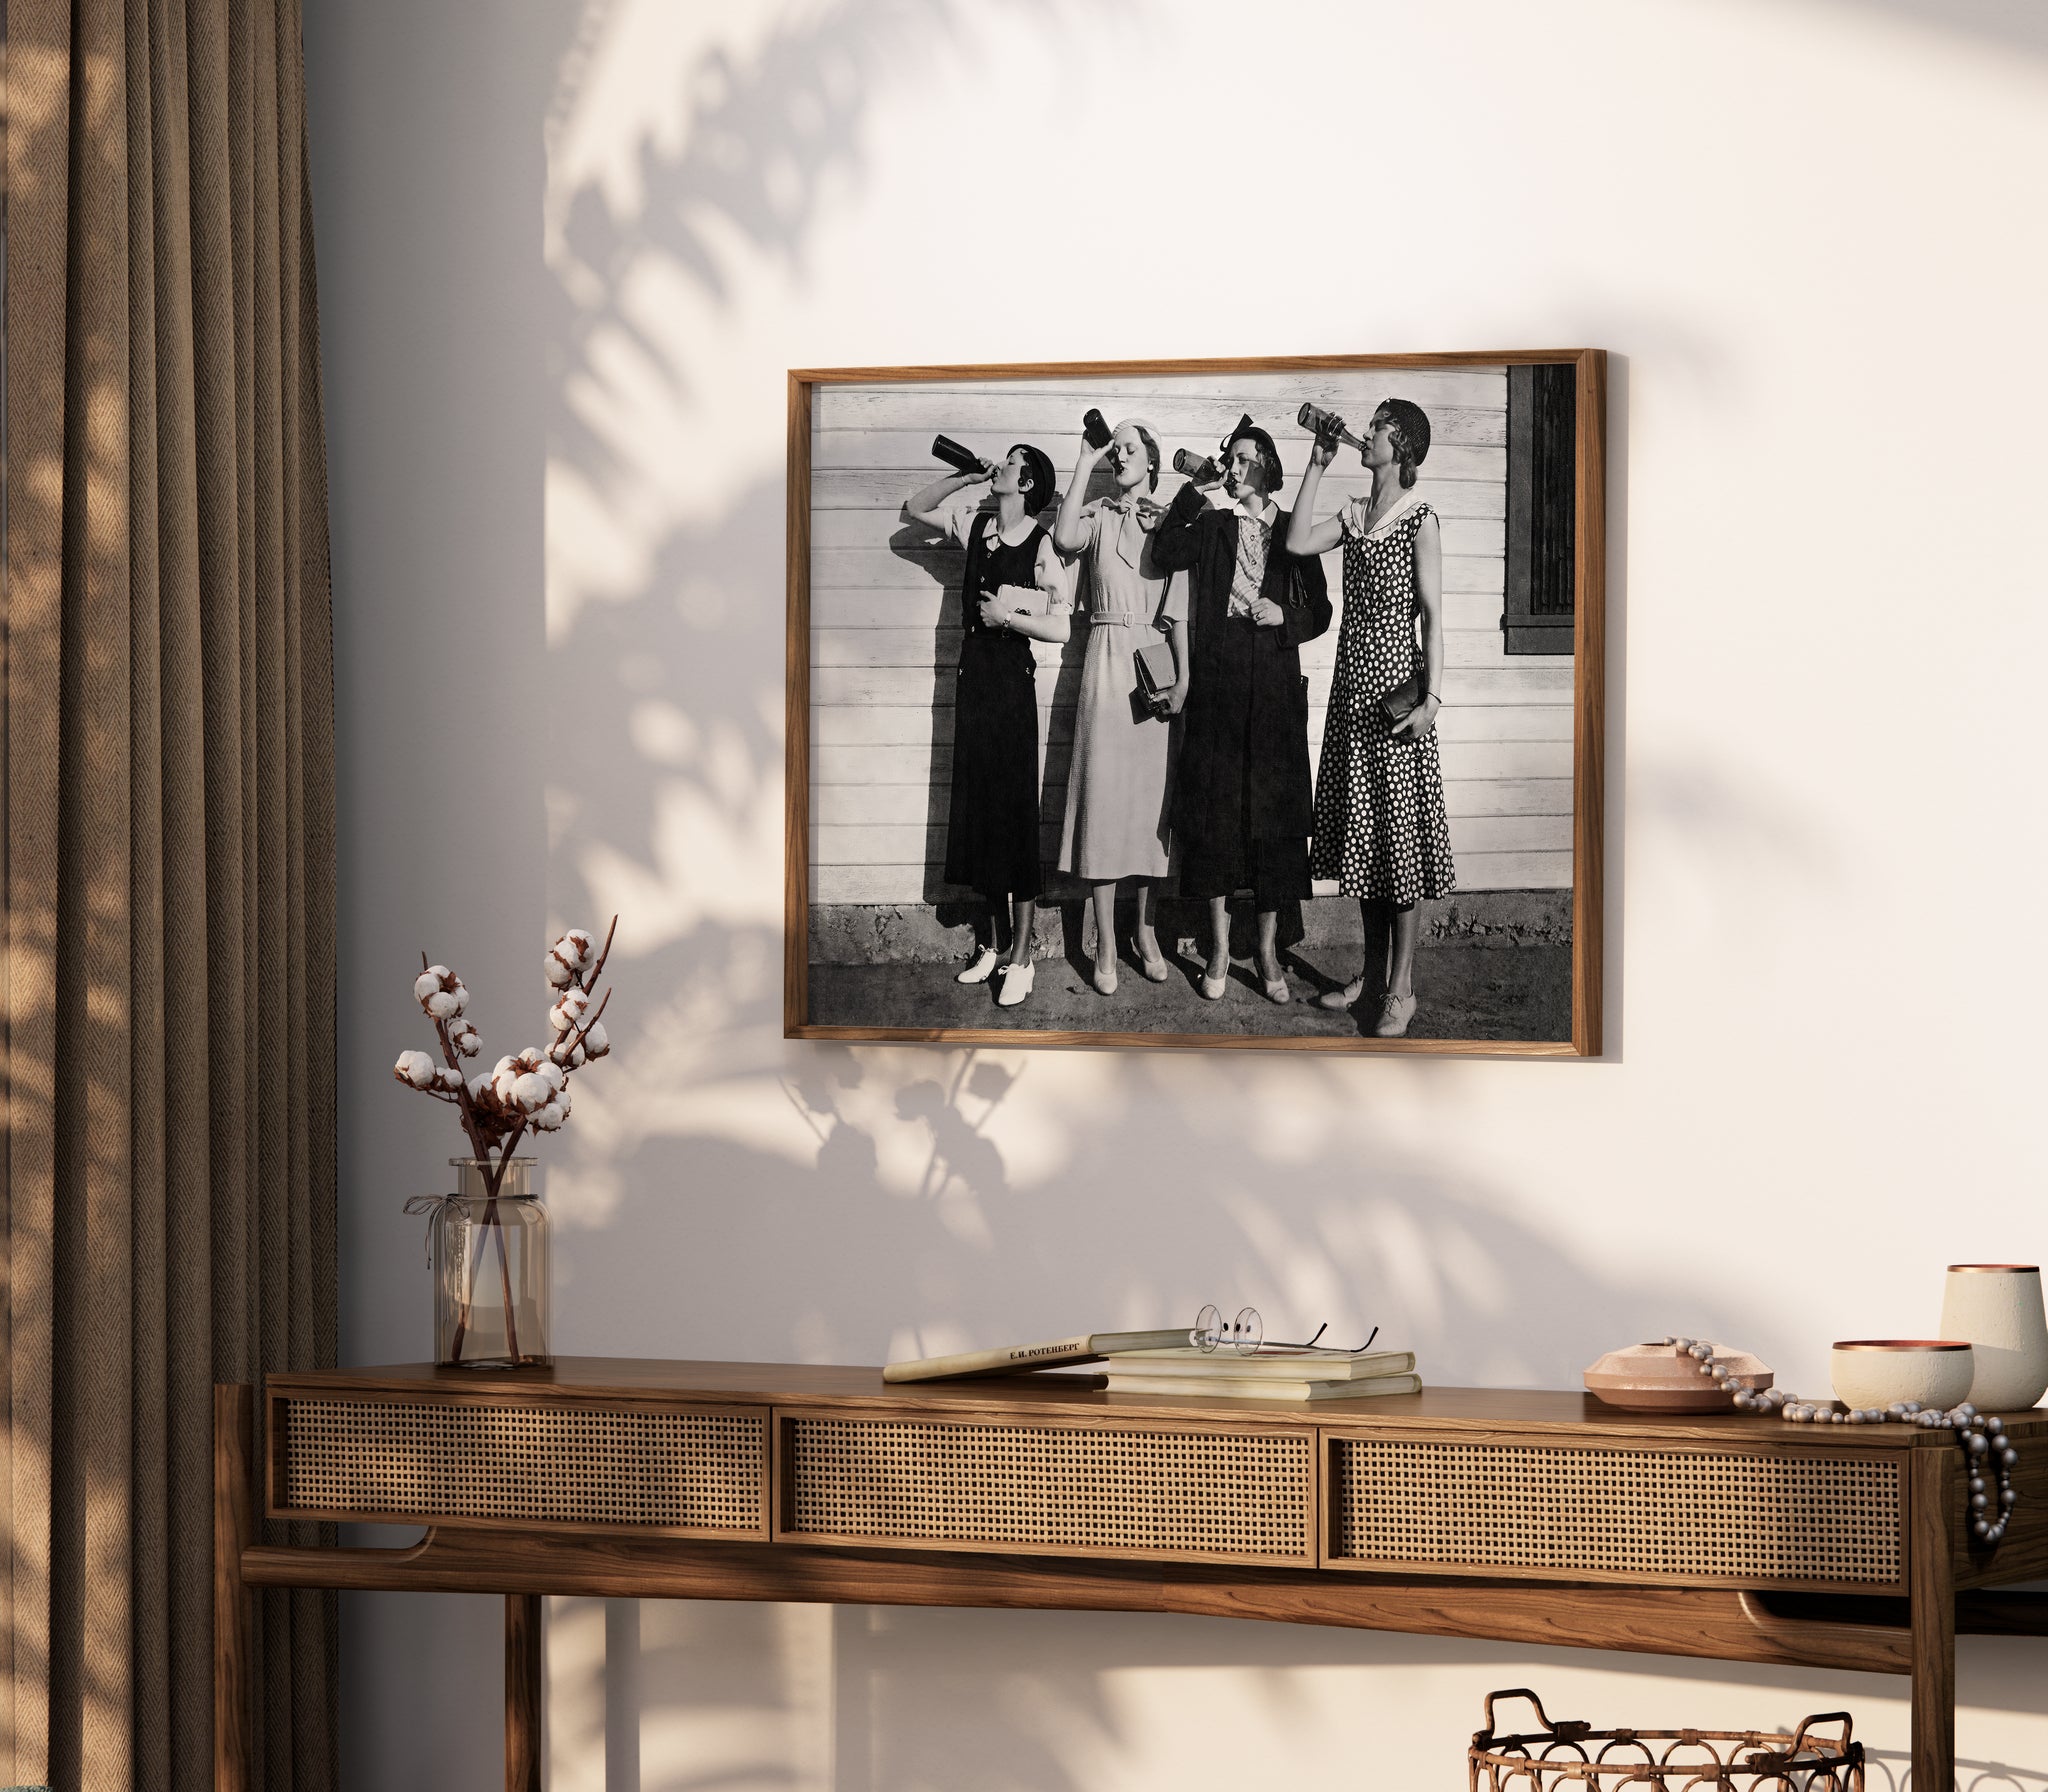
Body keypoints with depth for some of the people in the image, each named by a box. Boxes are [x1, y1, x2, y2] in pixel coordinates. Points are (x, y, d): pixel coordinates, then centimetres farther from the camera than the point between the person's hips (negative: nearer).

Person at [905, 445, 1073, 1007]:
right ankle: (990, 945, 19)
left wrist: (1008, 615, -15)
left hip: (1013, 680, -6)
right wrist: (967, 477, 8)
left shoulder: (1042, 543, -11)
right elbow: (914, 508, 18)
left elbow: (1061, 627, -12)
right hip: (972, 676, 6)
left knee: (1014, 812, -4)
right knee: (976, 807, 10)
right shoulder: (975, 523, 6)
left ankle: (1019, 956, 1)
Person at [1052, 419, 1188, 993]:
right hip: (1107, 661, -1)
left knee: (1152, 792, 4)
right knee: (1104, 788, -5)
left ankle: (1145, 929, 14)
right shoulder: (1098, 516, 6)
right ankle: (1106, 943, -3)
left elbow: (1180, 608, 2)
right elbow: (1064, 540, -17)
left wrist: (1183, 679, -7)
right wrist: (1085, 467, -11)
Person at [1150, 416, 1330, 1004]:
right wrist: (1193, 491, -6)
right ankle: (1219, 949, 6)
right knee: (1215, 806, -1)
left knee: (1273, 806, 0)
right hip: (1217, 683, 0)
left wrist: (1284, 616, -9)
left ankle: (1269, 950, 5)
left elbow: (1319, 612, 10)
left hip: (1275, 687, 0)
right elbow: (1164, 554, -8)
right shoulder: (1211, 526, 9)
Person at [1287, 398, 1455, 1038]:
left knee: (1399, 829, -3)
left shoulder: (1419, 518, -7)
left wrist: (1432, 697, -18)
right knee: (1360, 829, 10)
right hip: (1352, 681, 7)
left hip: (1396, 679, -7)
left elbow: (1431, 614, -11)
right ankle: (1373, 968, 18)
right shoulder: (1354, 513, 11)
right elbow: (1298, 542, -4)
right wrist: (1317, 467, -1)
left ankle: (1402, 986, 0)